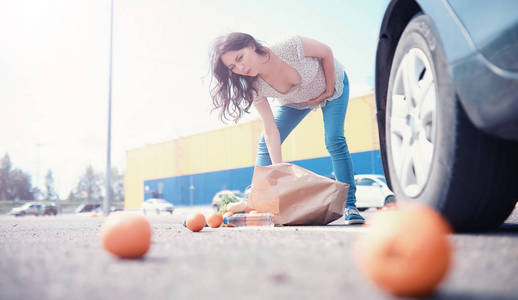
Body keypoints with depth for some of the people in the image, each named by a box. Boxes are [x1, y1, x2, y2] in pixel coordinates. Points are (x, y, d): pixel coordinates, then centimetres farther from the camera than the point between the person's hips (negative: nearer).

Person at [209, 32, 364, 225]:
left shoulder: (291, 47, -41)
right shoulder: (255, 88, -29)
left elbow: (326, 52, -22)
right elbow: (271, 131, -26)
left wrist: (329, 89, -15)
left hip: (332, 83, -3)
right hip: (295, 101, 3)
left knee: (334, 142, -19)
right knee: (266, 145, -7)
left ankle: (349, 205, -10)